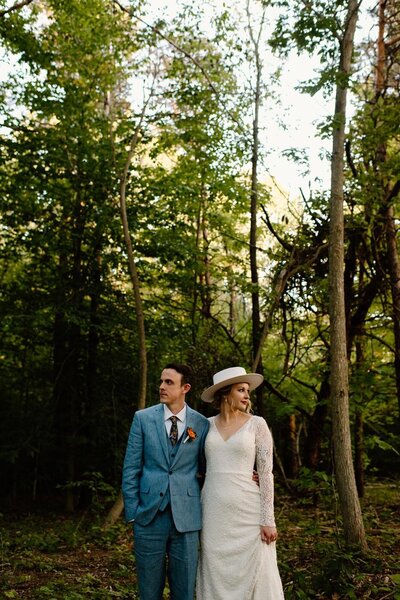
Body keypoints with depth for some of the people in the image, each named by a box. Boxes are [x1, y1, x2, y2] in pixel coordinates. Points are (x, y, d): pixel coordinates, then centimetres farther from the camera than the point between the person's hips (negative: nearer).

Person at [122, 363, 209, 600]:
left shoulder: (202, 424, 2)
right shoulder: (143, 418, 1)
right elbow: (131, 468, 2)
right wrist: (132, 511, -2)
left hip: (186, 516, 0)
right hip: (149, 515, 0)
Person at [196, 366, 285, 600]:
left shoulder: (257, 424, -3)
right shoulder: (208, 424, 6)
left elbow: (266, 473, -5)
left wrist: (267, 520, -9)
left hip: (247, 510, -3)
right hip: (214, 511, 3)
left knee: (252, 576, 2)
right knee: (216, 577, 9)